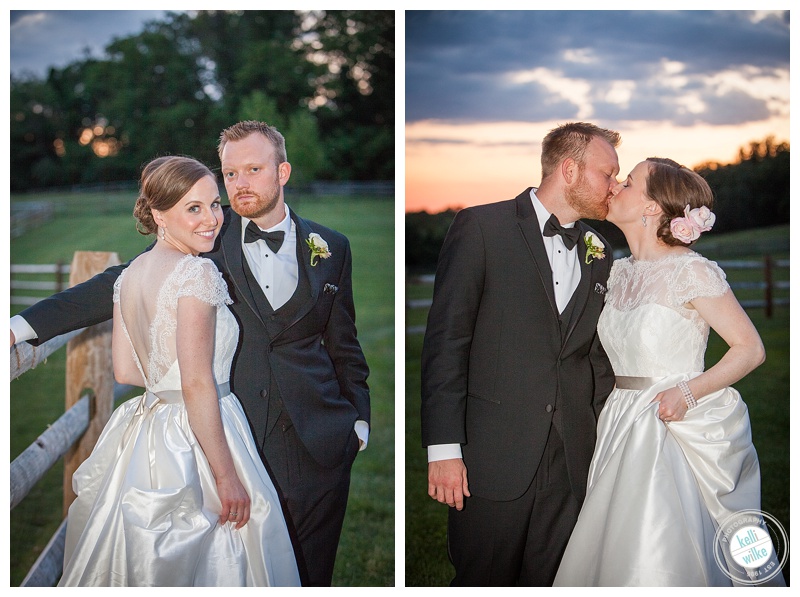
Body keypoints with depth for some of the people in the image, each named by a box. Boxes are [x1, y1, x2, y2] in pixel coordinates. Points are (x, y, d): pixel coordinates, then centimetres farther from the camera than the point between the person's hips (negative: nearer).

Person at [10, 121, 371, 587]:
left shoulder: (331, 247, 8)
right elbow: (120, 286, -4)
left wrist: (359, 418, 10)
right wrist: (25, 325, -11)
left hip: (316, 443, 2)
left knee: (310, 571, 7)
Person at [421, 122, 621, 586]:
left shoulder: (597, 252, 14)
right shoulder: (482, 227, -4)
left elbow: (597, 354, 17)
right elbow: (445, 340, -8)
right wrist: (444, 447, -12)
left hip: (572, 460, 5)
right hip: (493, 455, -5)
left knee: (548, 581, 10)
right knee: (483, 581, 6)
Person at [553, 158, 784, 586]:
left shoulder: (692, 272, -12)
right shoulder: (618, 272, 9)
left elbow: (751, 348, -10)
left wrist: (690, 391, -22)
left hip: (680, 429, -7)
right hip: (624, 431, 7)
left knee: (662, 564, -7)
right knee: (615, 554, 9)